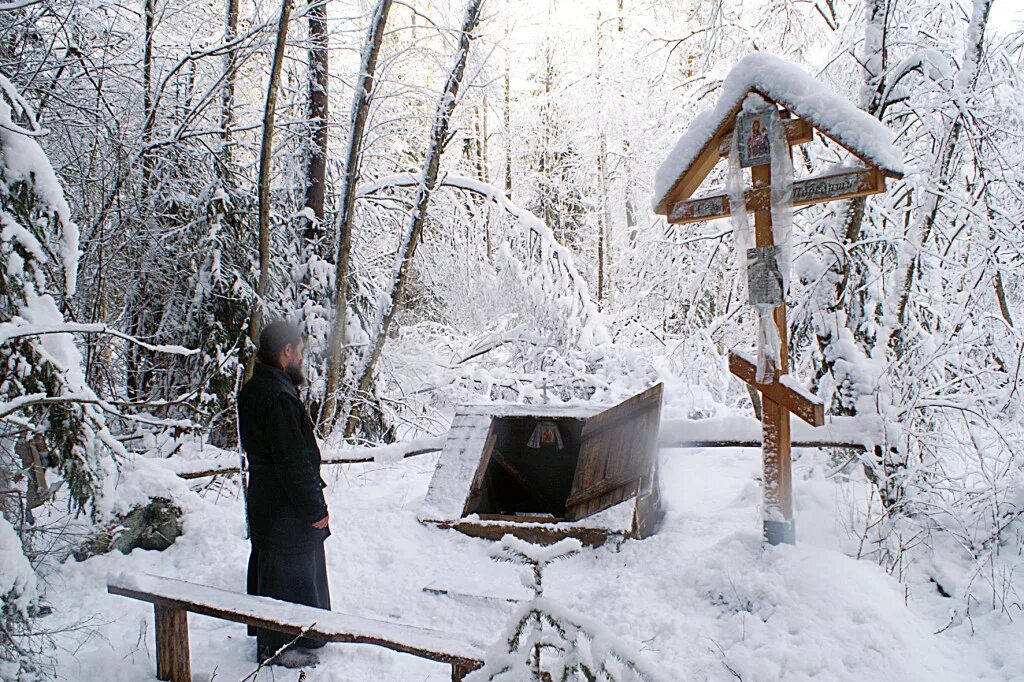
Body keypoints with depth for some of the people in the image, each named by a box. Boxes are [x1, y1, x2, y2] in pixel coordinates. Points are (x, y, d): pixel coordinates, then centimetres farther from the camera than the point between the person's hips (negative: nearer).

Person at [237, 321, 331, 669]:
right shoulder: (279, 396, -25)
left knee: (268, 567, 22)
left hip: (264, 499, 10)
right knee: (289, 570, 4)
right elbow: (292, 461, -25)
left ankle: (269, 638, 39)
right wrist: (315, 508, -19)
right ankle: (280, 646, 19)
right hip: (285, 508, -10)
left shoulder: (253, 389, 7)